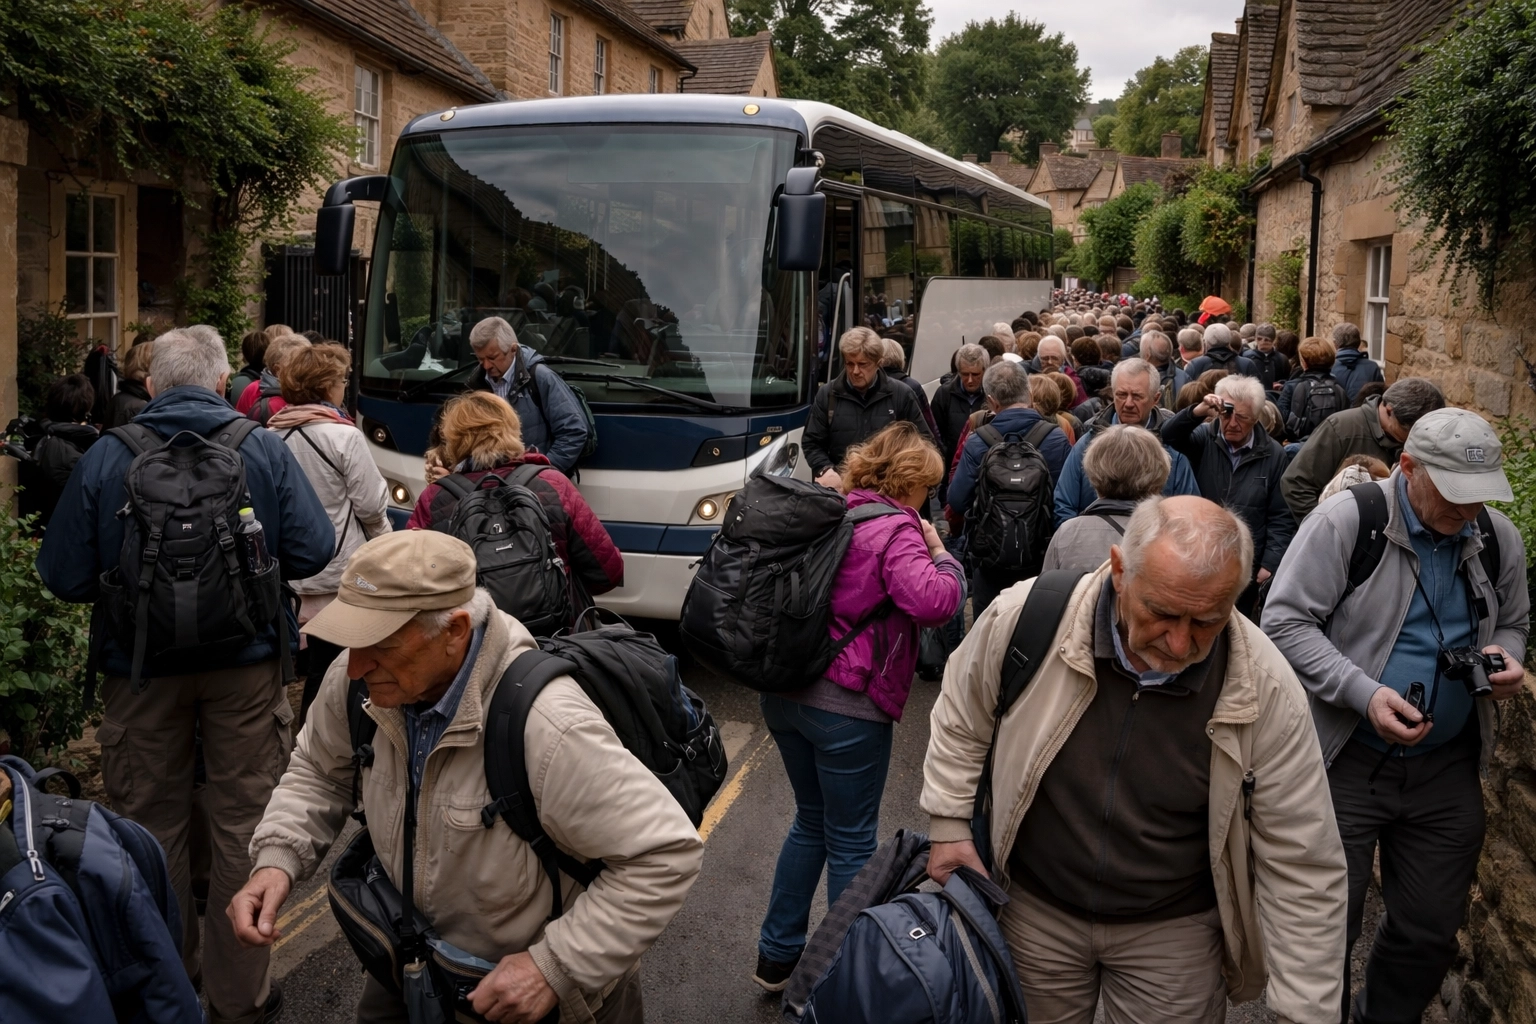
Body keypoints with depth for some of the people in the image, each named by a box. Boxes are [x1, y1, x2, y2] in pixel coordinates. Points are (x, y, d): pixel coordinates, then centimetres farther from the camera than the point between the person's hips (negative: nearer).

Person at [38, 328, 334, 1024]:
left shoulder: (104, 458, -7)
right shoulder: (265, 450, -7)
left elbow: (64, 577, -7)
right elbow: (313, 552, -10)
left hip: (140, 669, 1)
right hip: (246, 666, 0)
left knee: (152, 824, 17)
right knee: (243, 822, 10)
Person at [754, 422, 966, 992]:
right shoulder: (895, 530, -14)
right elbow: (933, 602, -28)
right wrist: (941, 554, -8)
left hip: (784, 691, 8)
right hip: (847, 707, -8)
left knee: (812, 822, 23)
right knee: (851, 842, 8)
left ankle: (776, 955, 31)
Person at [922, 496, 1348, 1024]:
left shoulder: (1267, 690, -23)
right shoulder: (1024, 618, -22)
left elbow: (1302, 870, -15)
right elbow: (959, 718, 0)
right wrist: (949, 824, -3)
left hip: (1175, 932, -1)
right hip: (1034, 909, 1)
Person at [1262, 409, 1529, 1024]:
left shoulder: (1498, 539, 3)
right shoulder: (1345, 522, -14)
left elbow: (1512, 622, 20)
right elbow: (1285, 622, -15)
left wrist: (1505, 656, -4)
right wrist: (1363, 692, -25)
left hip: (1448, 767, 5)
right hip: (1348, 760, -5)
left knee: (1432, 931, 15)